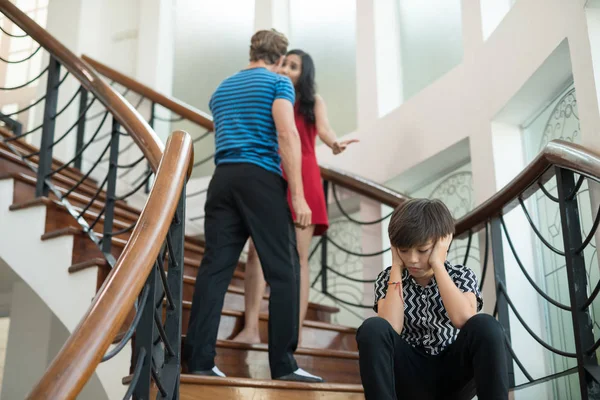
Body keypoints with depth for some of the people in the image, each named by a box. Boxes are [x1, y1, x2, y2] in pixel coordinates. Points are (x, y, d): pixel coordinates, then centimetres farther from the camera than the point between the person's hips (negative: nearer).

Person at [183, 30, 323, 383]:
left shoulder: (223, 88, 24)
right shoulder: (279, 83, 4)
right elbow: (287, 135, -10)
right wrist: (298, 194, -13)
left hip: (223, 178, 6)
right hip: (262, 179, -6)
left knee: (215, 267, 2)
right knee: (284, 270, -3)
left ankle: (199, 359, -2)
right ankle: (283, 364, -4)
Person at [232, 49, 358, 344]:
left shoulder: (313, 102, 14)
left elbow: (323, 128, -6)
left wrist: (335, 144, -26)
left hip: (302, 179, -2)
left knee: (298, 256, -7)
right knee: (257, 251, -11)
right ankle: (250, 329, -12)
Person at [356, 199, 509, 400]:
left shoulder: (461, 275, -2)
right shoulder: (388, 278, -1)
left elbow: (463, 319, -26)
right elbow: (389, 331, -21)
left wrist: (437, 264, -20)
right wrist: (397, 268, -15)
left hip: (451, 370, 0)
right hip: (412, 373, 0)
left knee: (485, 326, -29)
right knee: (372, 328, -29)